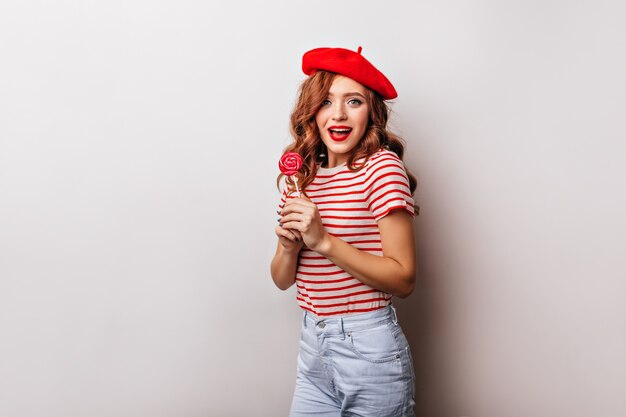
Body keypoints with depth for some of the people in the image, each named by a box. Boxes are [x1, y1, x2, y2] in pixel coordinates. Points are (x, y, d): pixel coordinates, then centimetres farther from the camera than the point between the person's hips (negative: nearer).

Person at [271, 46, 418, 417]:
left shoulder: (381, 166, -11)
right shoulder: (301, 174, 5)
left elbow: (404, 280, -16)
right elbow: (282, 280, 7)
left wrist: (323, 240, -22)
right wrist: (289, 247, -14)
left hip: (369, 350, -5)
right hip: (312, 346, 5)